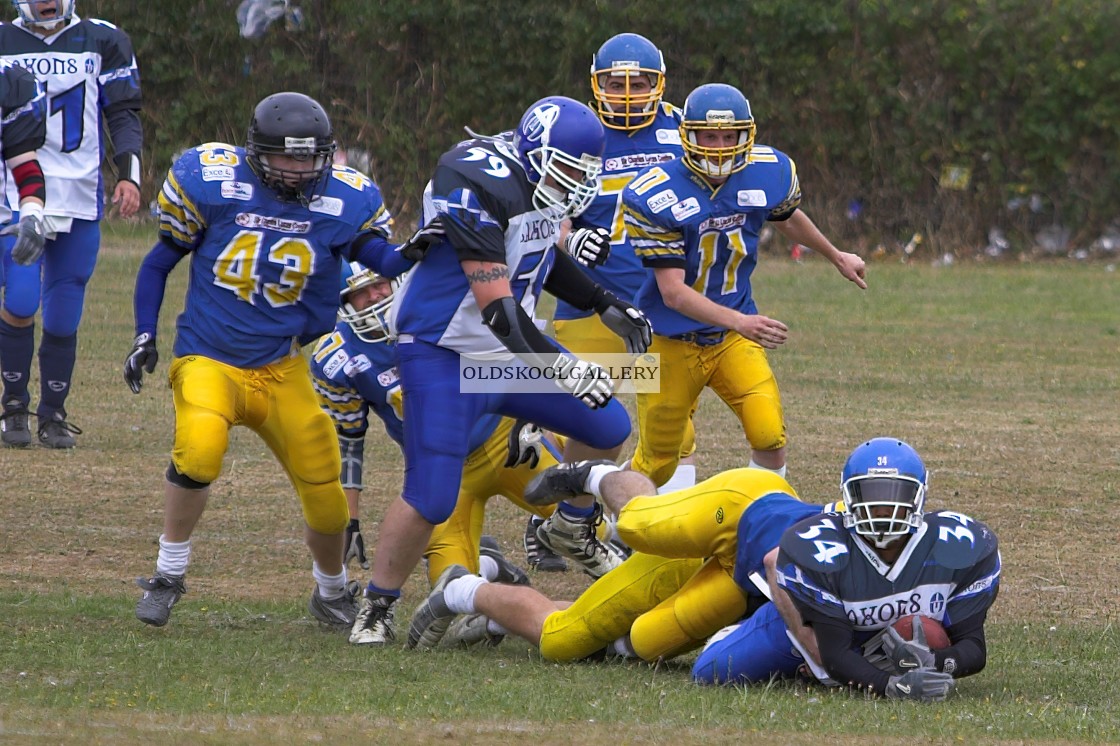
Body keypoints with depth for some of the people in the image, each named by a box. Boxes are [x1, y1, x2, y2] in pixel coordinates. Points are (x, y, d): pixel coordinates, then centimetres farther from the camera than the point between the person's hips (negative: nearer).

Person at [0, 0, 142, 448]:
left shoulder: (102, 42, 5)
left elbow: (123, 115, 6)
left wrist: (129, 175, -7)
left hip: (79, 202, 1)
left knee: (63, 318, 1)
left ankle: (53, 415, 15)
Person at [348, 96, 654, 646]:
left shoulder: (539, 177, 1)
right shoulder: (477, 184, -27)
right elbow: (495, 301, -31)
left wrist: (606, 306, 16)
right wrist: (558, 366, -35)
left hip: (509, 351, 9)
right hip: (443, 355, -9)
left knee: (609, 430, 10)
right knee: (430, 500, -13)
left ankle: (577, 530, 35)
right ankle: (375, 610, 6)